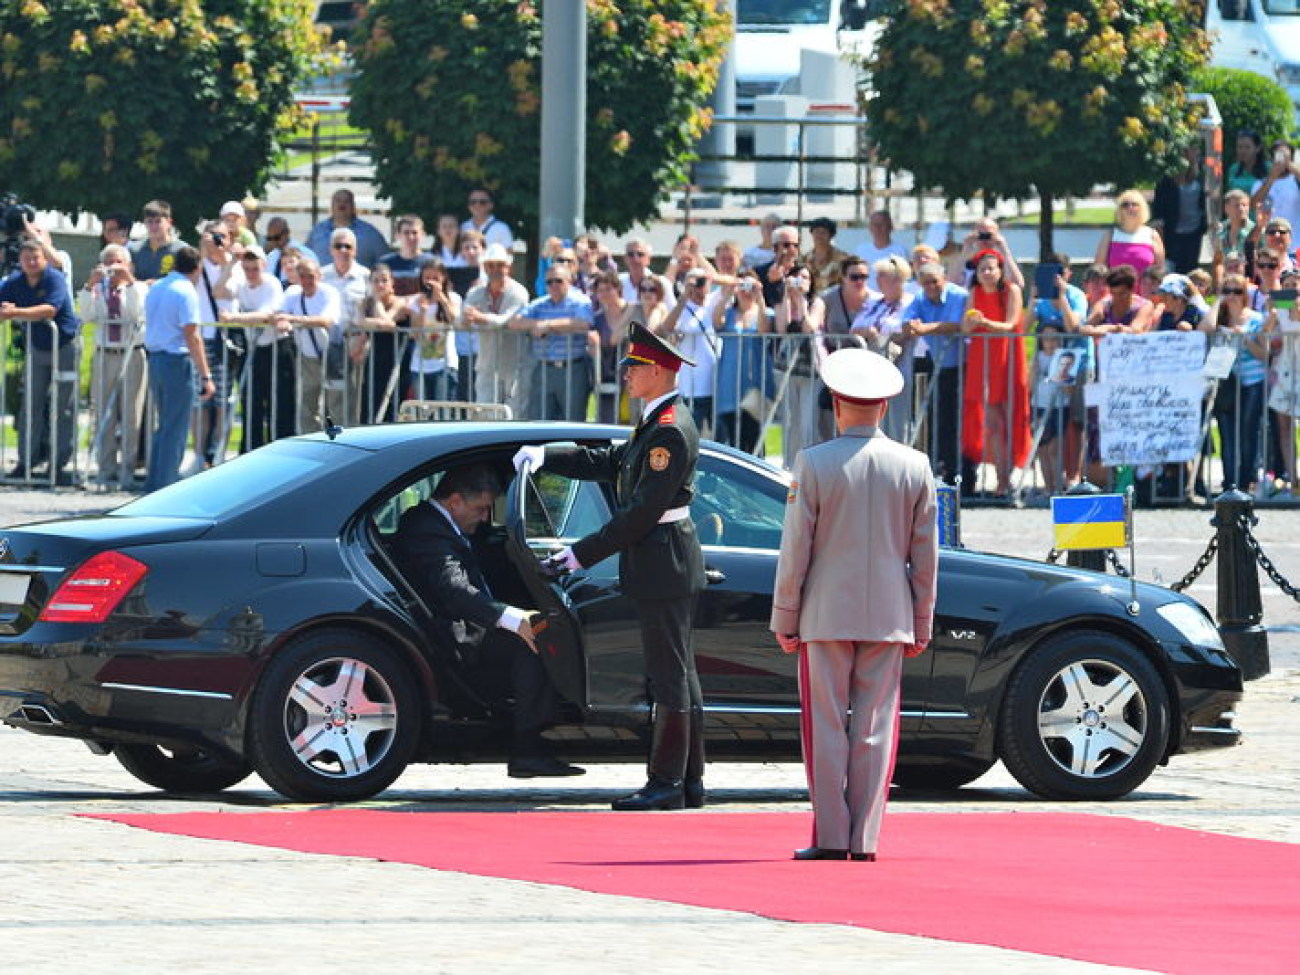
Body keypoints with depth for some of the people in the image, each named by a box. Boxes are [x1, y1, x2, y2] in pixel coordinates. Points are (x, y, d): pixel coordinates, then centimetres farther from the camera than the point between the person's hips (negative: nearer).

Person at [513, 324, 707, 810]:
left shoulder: (670, 431, -19)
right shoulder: (656, 424, 14)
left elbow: (643, 510, -22)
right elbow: (608, 463, 20)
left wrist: (585, 552, -19)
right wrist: (545, 456, 11)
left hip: (662, 564, -11)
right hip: (666, 568, 11)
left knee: (670, 677, -6)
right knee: (676, 675, 13)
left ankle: (667, 784, -4)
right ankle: (689, 782, 17)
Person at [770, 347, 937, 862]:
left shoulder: (813, 464, -8)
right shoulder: (914, 466, 2)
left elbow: (795, 550, -6)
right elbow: (925, 554, 6)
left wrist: (784, 619, 1)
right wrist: (921, 624, 13)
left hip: (826, 616, -3)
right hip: (889, 617, 3)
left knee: (827, 728, 2)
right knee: (875, 730, 4)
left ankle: (830, 838, 0)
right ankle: (865, 839, 3)